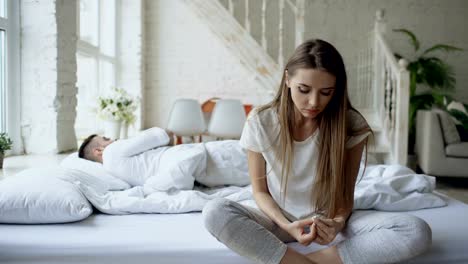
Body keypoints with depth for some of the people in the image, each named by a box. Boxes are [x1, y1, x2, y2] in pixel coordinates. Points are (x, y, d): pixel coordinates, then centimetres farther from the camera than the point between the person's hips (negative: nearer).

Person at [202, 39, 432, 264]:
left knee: (417, 231, -24)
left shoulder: (352, 125, -13)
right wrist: (287, 226, -24)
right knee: (214, 212, -30)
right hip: (279, 220, 0)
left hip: (328, 220, 1)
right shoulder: (260, 122, -14)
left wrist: (338, 223, -27)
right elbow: (260, 191, -6)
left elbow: (345, 193, -5)